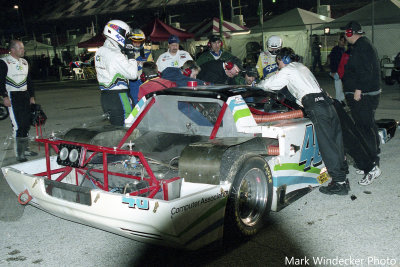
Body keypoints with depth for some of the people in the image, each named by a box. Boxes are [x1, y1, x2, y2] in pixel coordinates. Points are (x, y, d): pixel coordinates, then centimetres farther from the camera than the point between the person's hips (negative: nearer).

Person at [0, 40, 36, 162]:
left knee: (27, 123, 9)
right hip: (12, 96, -7)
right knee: (18, 125, -11)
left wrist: (32, 96, 16)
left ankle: (24, 149, 21)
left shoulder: (24, 62, 15)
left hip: (25, 95, 7)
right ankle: (19, 153, -5)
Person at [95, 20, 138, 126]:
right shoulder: (116, 55, -17)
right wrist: (131, 55, -9)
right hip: (118, 96, -9)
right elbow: (133, 74, -16)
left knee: (114, 126, 16)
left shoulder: (99, 52, 10)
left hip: (104, 96, 9)